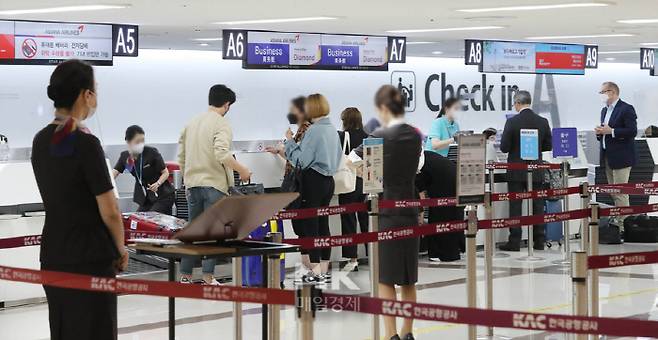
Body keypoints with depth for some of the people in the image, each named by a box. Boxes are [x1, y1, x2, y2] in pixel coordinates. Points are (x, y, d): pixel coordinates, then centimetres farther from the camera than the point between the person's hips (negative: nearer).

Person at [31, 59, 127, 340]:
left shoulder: (41, 141, 6)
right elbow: (109, 212, -15)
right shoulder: (86, 143, -16)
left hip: (52, 256, 7)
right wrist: (121, 248, 2)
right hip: (90, 259, -7)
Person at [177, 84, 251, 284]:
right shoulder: (221, 124, -8)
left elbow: (181, 157, 14)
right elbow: (222, 154, -23)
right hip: (214, 184, -6)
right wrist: (241, 170, -12)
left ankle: (185, 275, 13)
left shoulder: (192, 123, 13)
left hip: (192, 184, 6)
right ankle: (208, 277, -3)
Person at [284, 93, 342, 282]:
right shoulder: (333, 130, 10)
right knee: (323, 224, 12)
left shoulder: (314, 130, -15)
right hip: (329, 180, 8)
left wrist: (290, 141, -3)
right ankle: (324, 270, 15)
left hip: (313, 181, -8)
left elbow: (301, 160, -15)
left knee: (310, 225, -3)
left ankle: (316, 271, -3)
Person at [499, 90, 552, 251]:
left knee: (515, 207, 1)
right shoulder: (543, 122, 0)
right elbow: (548, 146, 7)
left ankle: (514, 242, 1)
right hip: (536, 172, 4)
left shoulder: (512, 122, -13)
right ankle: (539, 241, 13)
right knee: (537, 205, 10)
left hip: (516, 171, -4)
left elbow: (504, 147, -11)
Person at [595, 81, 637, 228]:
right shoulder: (604, 110, 17)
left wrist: (611, 131, -21)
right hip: (607, 157, 9)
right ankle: (616, 221, 17)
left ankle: (623, 223, -4)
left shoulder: (626, 109, -10)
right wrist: (600, 132, 1)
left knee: (620, 192, -8)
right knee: (613, 192, 11)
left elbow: (632, 132, -17)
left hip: (621, 158, -9)